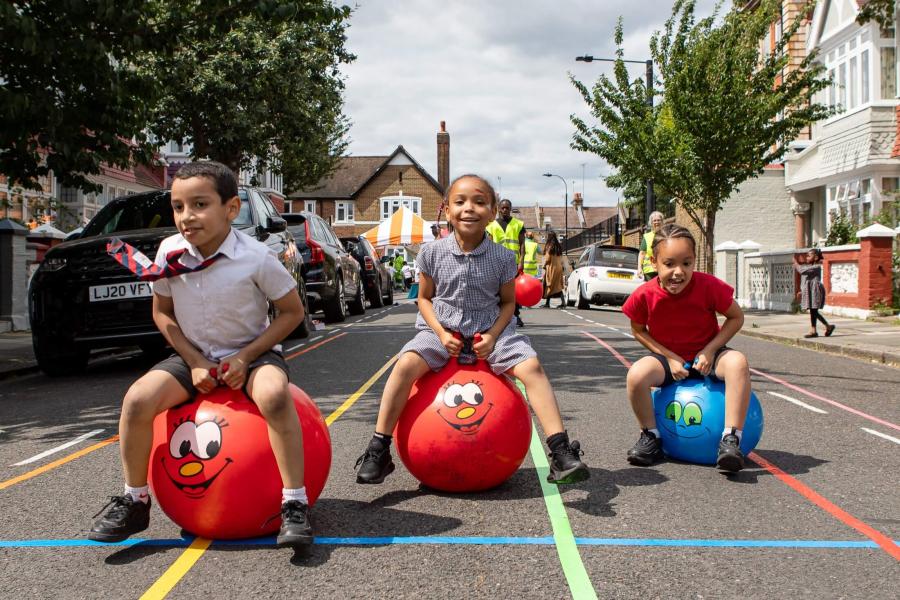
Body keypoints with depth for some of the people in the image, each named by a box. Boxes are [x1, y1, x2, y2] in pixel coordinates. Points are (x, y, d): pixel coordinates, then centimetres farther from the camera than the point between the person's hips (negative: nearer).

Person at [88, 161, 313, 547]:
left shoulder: (256, 257, -19)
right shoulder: (169, 252, -9)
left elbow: (292, 312, -9)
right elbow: (162, 313, 5)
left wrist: (245, 357, -18)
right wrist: (194, 361, -8)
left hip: (252, 354, -3)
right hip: (195, 357, 4)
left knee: (274, 395, -36)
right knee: (138, 398, -19)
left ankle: (294, 504, -26)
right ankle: (134, 501, 2)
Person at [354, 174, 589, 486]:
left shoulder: (503, 258, -4)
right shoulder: (432, 253, -3)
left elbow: (508, 302, 5)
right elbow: (425, 298, 5)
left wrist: (493, 335, -12)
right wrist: (441, 332, -11)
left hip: (490, 331, 0)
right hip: (442, 331, 0)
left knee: (531, 367, -23)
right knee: (406, 364, -26)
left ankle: (560, 451, -18)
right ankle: (378, 450, -16)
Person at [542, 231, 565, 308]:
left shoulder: (549, 246, -10)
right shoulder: (559, 246, 9)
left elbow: (547, 258, -11)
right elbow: (561, 258, 11)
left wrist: (544, 266, -2)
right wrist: (561, 266, 15)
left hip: (551, 267, -6)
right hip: (558, 267, 6)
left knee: (549, 285, 1)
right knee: (558, 285, 6)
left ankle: (547, 303, 3)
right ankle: (563, 302, -5)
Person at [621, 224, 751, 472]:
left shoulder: (708, 286, -22)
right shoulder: (644, 295, -20)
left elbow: (736, 317, -7)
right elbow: (638, 330, -2)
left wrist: (709, 351, -18)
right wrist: (670, 358, -14)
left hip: (706, 354, 0)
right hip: (668, 356, 1)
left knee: (737, 362, -33)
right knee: (636, 374, -30)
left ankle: (731, 439, -27)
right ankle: (650, 437, -5)